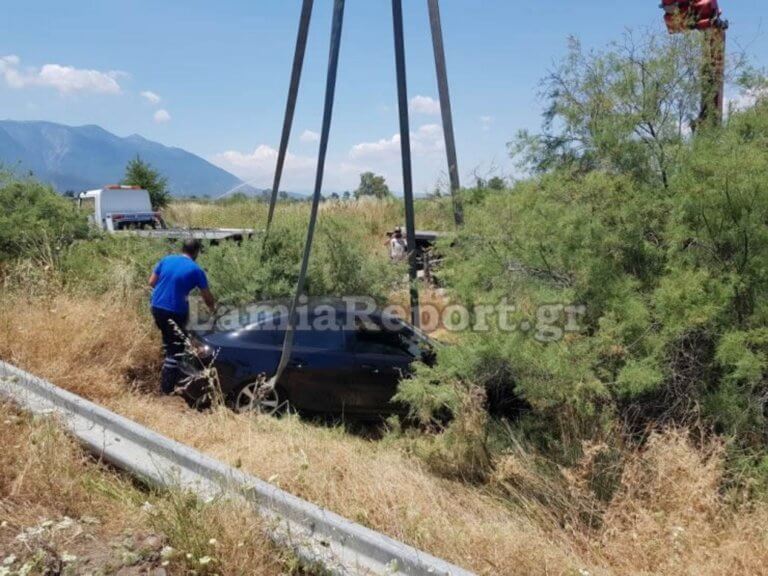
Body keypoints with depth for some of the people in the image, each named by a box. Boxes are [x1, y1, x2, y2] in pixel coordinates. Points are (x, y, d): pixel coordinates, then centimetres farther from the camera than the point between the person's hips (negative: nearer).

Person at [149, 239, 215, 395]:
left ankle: (171, 372, 42)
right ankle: (167, 386, 4)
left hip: (157, 307, 6)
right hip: (174, 311, -6)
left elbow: (152, 282, 10)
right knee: (176, 347, 4)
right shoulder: (196, 270, -7)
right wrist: (213, 308, 21)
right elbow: (207, 296, 1)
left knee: (168, 338, 27)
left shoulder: (166, 260, 6)